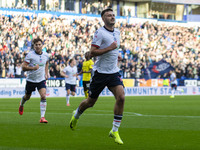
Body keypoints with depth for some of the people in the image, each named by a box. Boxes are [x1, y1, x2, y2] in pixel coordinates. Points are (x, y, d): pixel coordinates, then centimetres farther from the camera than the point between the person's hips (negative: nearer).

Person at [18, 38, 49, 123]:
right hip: (31, 80, -2)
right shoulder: (30, 55, -15)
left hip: (41, 80, 2)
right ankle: (21, 105, 53)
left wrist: (46, 73, 13)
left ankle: (42, 117, -18)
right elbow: (23, 67, -17)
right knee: (27, 97, 16)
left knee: (43, 96, -18)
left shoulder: (46, 55, -1)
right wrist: (33, 68, -33)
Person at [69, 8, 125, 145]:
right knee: (90, 102, 7)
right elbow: (92, 52, -19)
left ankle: (115, 131, -7)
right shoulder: (100, 33, -13)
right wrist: (109, 48, -22)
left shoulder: (117, 32, 11)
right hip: (101, 72, -5)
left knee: (121, 97, -16)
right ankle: (76, 115, 41)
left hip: (114, 72, 5)